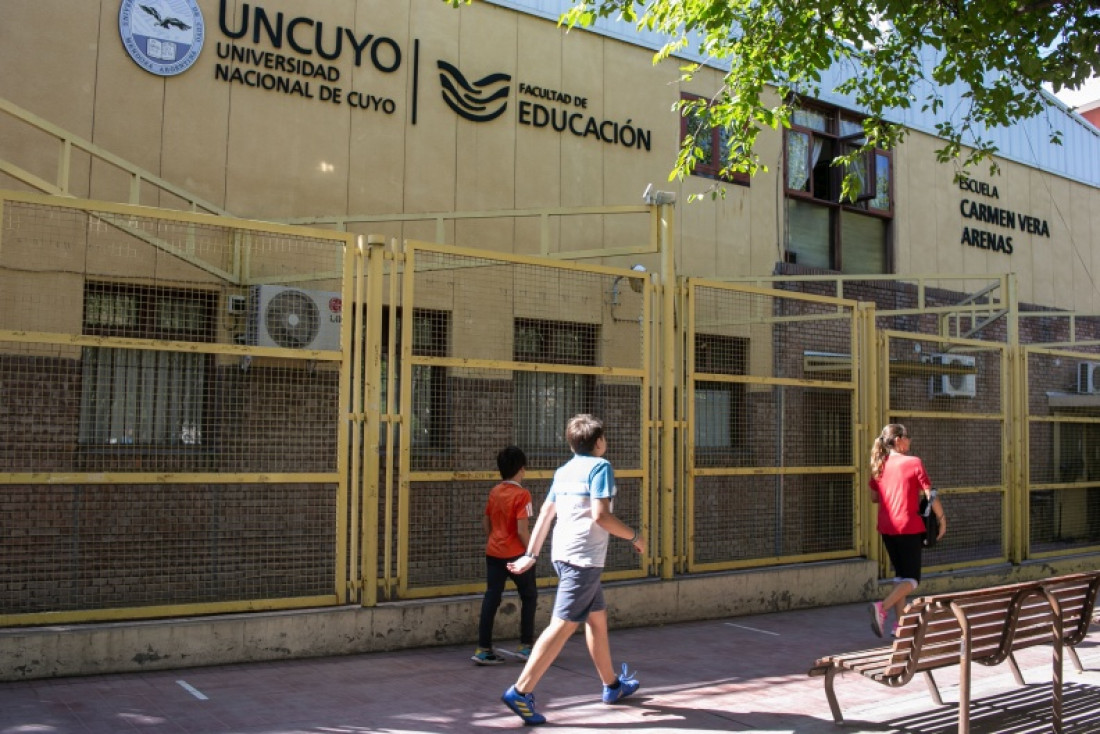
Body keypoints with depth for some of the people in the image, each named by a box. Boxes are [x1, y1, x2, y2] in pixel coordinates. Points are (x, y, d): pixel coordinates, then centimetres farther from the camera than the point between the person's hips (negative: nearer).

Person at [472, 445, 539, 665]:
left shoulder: (494, 492, 5)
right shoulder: (522, 495, -15)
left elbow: (485, 523, 13)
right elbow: (522, 530, -19)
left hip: (493, 552, 6)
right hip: (516, 554, -6)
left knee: (491, 598, 6)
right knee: (529, 596, 13)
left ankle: (483, 649, 5)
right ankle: (526, 646, 17)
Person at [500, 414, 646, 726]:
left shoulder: (564, 470, 14)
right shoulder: (600, 466, -8)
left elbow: (545, 512, 14)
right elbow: (601, 515, -18)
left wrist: (531, 554, 18)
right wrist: (635, 536, -6)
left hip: (563, 554, 9)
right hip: (584, 557, -9)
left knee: (597, 616, 20)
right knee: (563, 625, -10)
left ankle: (612, 685, 33)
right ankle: (521, 691, -14)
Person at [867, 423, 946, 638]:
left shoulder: (880, 465, 6)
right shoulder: (914, 463, -9)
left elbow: (874, 497, 14)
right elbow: (931, 496, -9)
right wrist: (942, 519, 3)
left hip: (886, 529, 6)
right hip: (909, 528, -6)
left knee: (901, 575, 18)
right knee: (912, 579, 1)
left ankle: (899, 623, 14)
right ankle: (883, 608, -22)